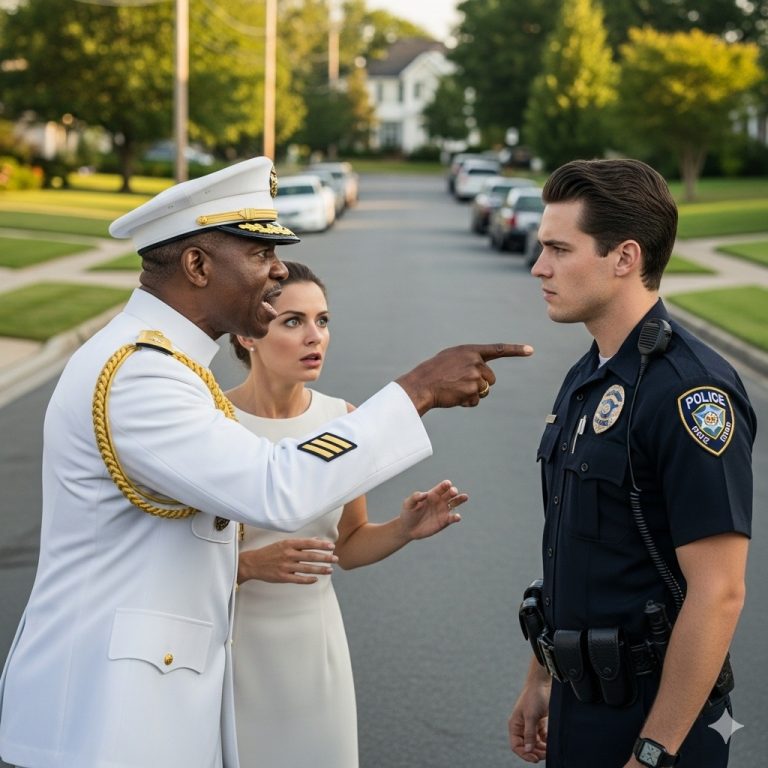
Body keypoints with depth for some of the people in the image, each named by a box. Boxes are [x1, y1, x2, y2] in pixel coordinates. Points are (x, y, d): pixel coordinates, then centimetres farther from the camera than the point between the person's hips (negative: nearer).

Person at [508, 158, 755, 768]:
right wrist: (542, 679, 17)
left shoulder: (690, 392, -20)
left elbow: (718, 593, -22)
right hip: (580, 698, 8)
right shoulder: (588, 379, 8)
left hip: (654, 715, -8)